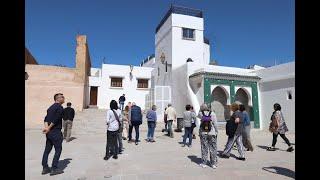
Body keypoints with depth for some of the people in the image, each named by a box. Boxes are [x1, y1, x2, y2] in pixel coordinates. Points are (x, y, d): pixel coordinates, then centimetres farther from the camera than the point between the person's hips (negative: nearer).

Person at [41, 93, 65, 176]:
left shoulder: (50, 107, 16)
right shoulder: (60, 107, -11)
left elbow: (46, 118, 7)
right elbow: (56, 119, -19)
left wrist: (46, 127, -7)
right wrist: (49, 128, -10)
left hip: (49, 132, 9)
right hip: (56, 132, -9)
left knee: (47, 150, 13)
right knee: (58, 150, 0)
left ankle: (45, 168, 20)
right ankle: (54, 169, 4)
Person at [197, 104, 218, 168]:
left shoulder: (201, 114, -5)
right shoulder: (212, 114, -6)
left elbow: (198, 115, 20)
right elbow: (215, 124, -6)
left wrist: (201, 110, 11)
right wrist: (216, 132, 3)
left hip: (203, 133, 1)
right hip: (212, 133, 0)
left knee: (204, 148, 9)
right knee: (213, 148, 9)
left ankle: (204, 163, 15)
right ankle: (213, 163, 16)